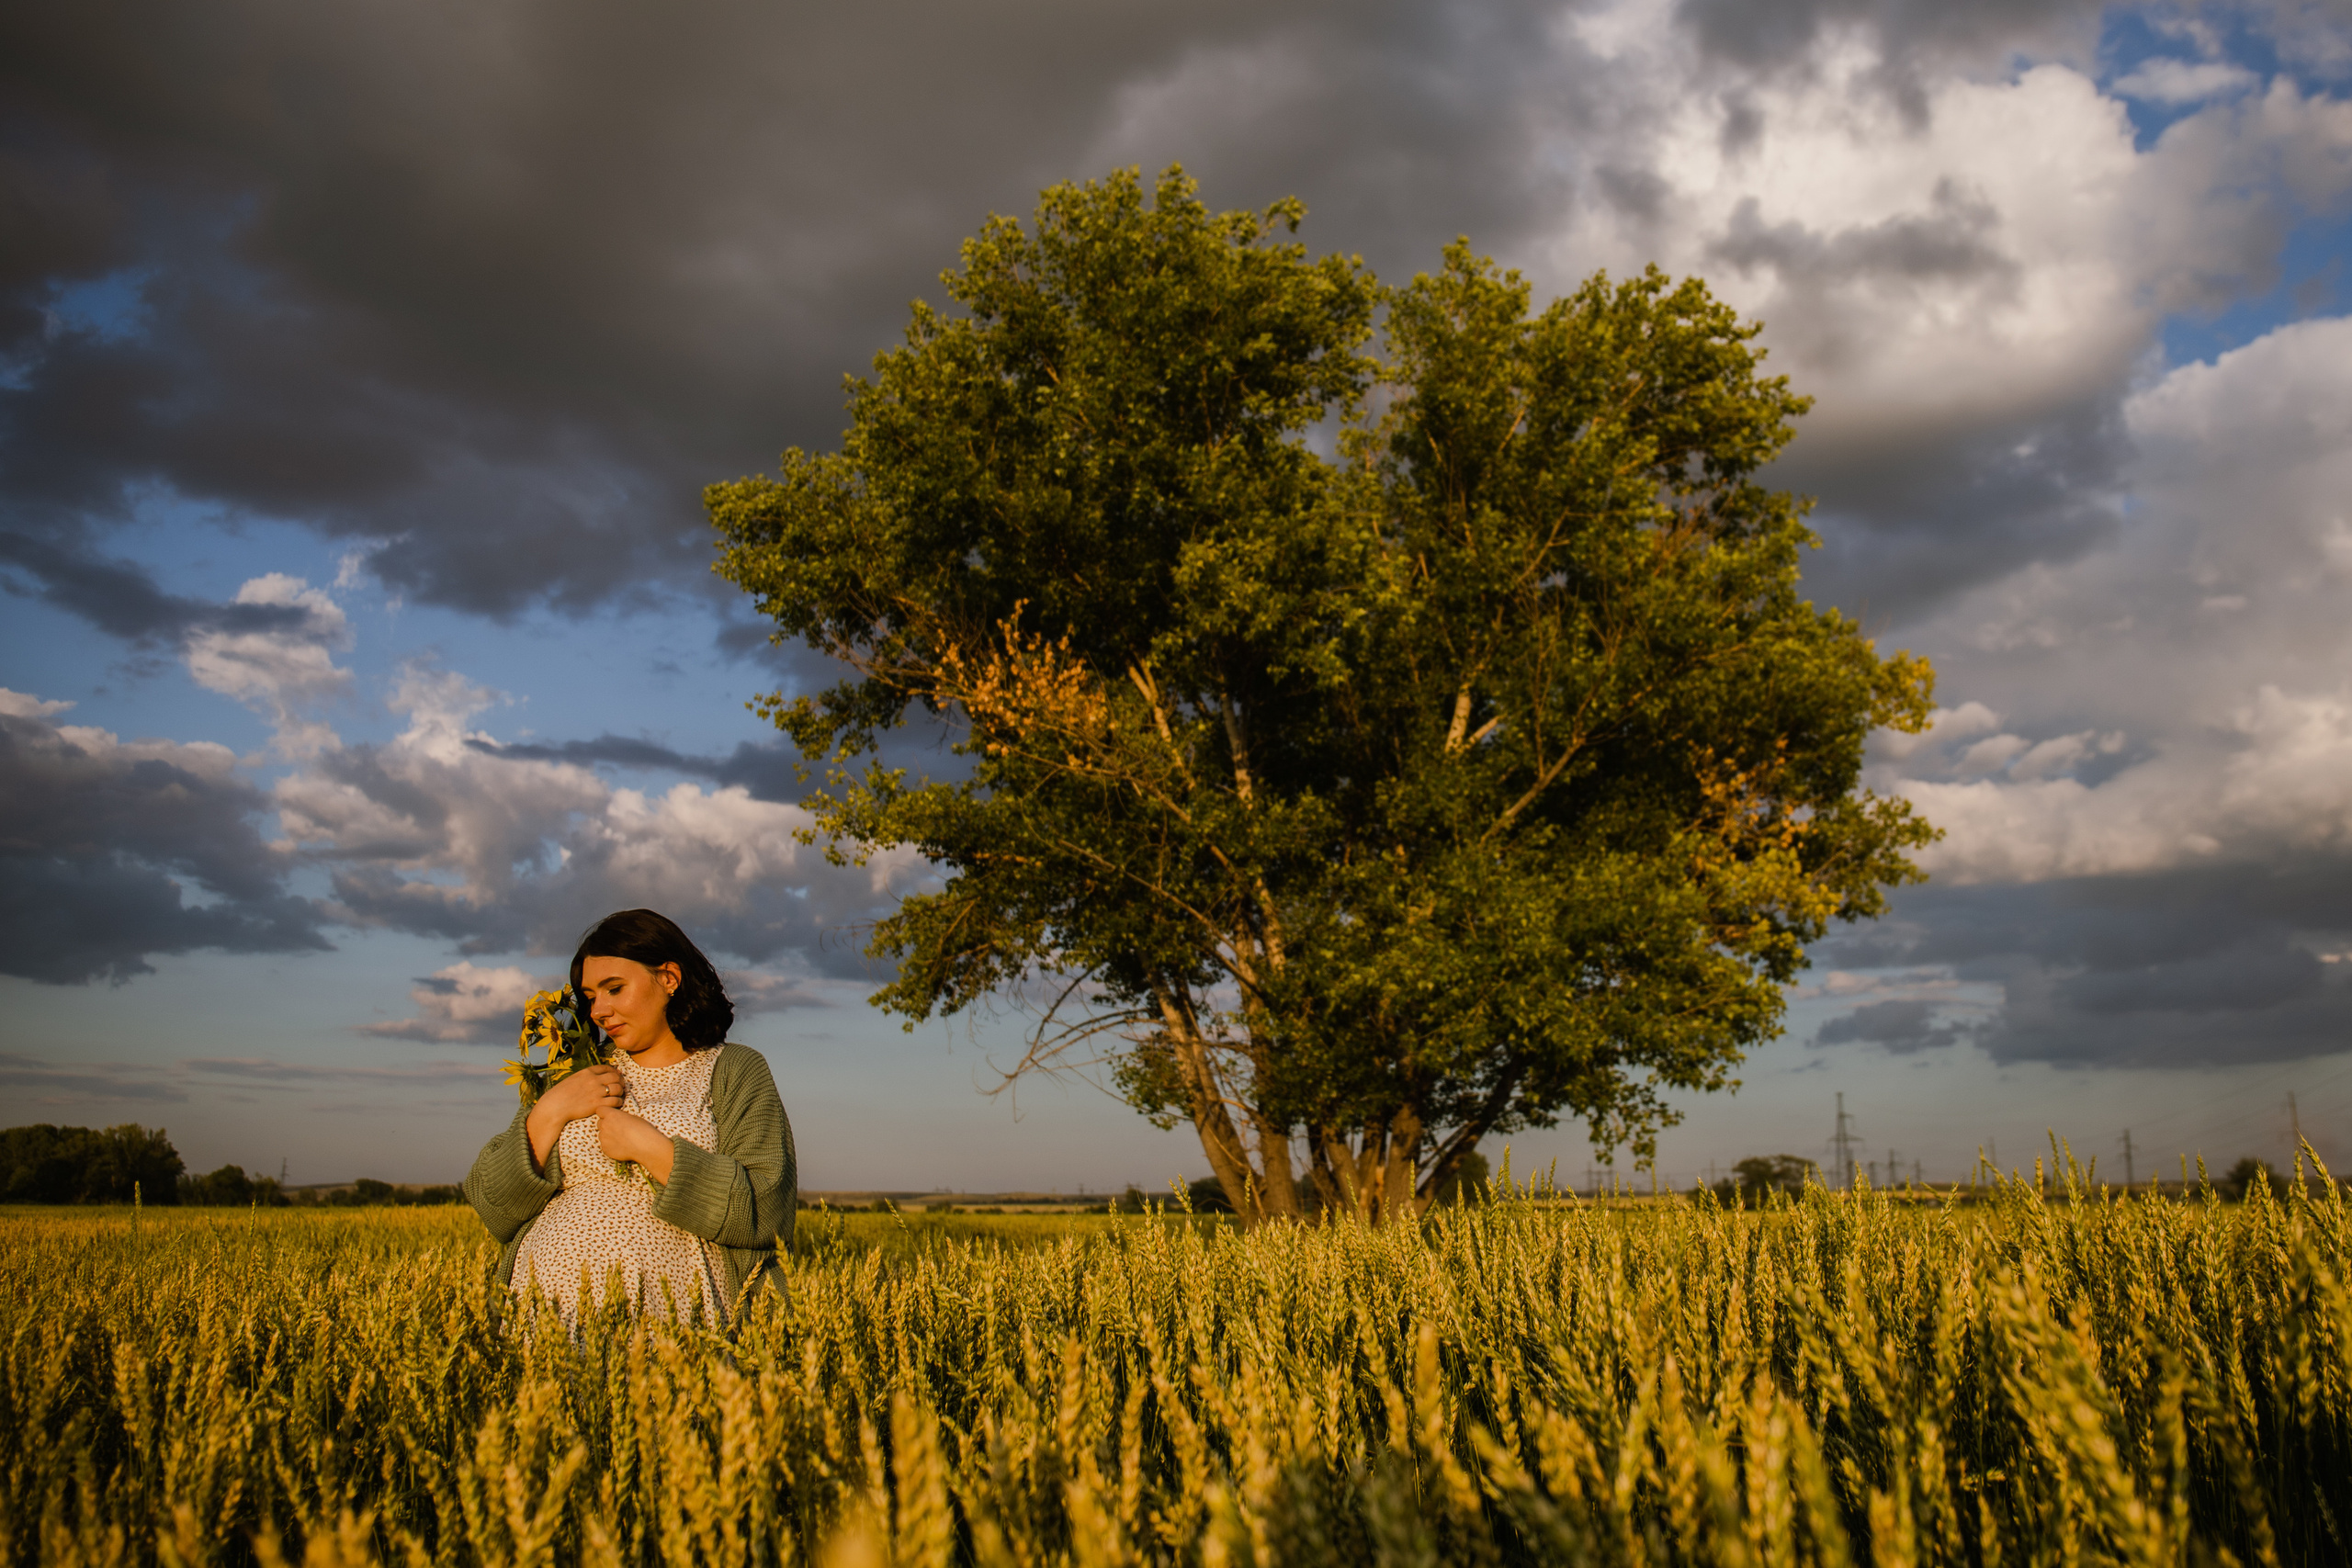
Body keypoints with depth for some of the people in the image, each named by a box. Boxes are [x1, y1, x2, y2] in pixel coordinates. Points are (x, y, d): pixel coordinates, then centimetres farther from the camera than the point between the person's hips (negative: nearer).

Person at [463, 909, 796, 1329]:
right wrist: (550, 1112, 1)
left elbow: (765, 1213, -5)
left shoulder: (737, 1072, 9)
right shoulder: (576, 1078, 20)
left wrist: (649, 1147, -8)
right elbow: (492, 1210, 14)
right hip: (546, 1308, 3)